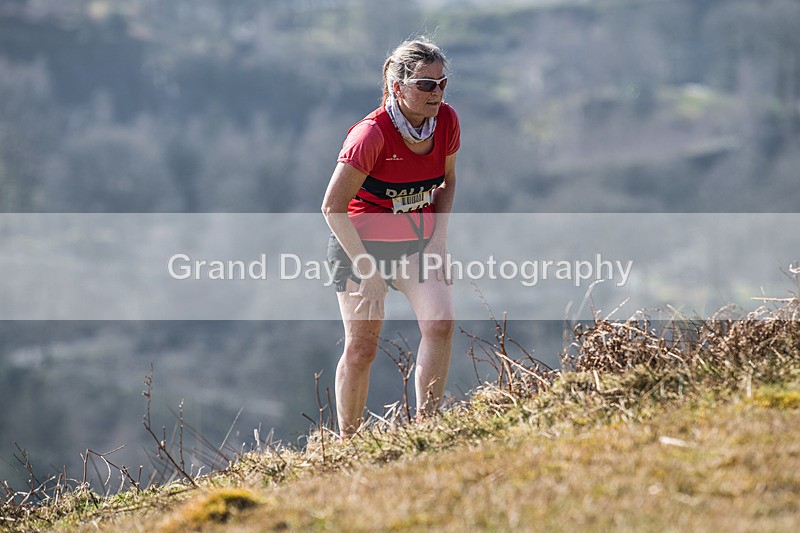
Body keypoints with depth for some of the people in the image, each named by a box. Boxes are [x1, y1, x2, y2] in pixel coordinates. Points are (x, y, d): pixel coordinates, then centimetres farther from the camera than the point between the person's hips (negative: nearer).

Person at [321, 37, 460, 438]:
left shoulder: (446, 121, -7)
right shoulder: (371, 134, -24)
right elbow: (332, 207, -18)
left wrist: (439, 238, 1)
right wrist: (366, 268, -19)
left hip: (417, 244, 5)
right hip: (362, 242, -4)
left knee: (440, 323, -18)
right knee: (361, 348, -3)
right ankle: (347, 445, 12)